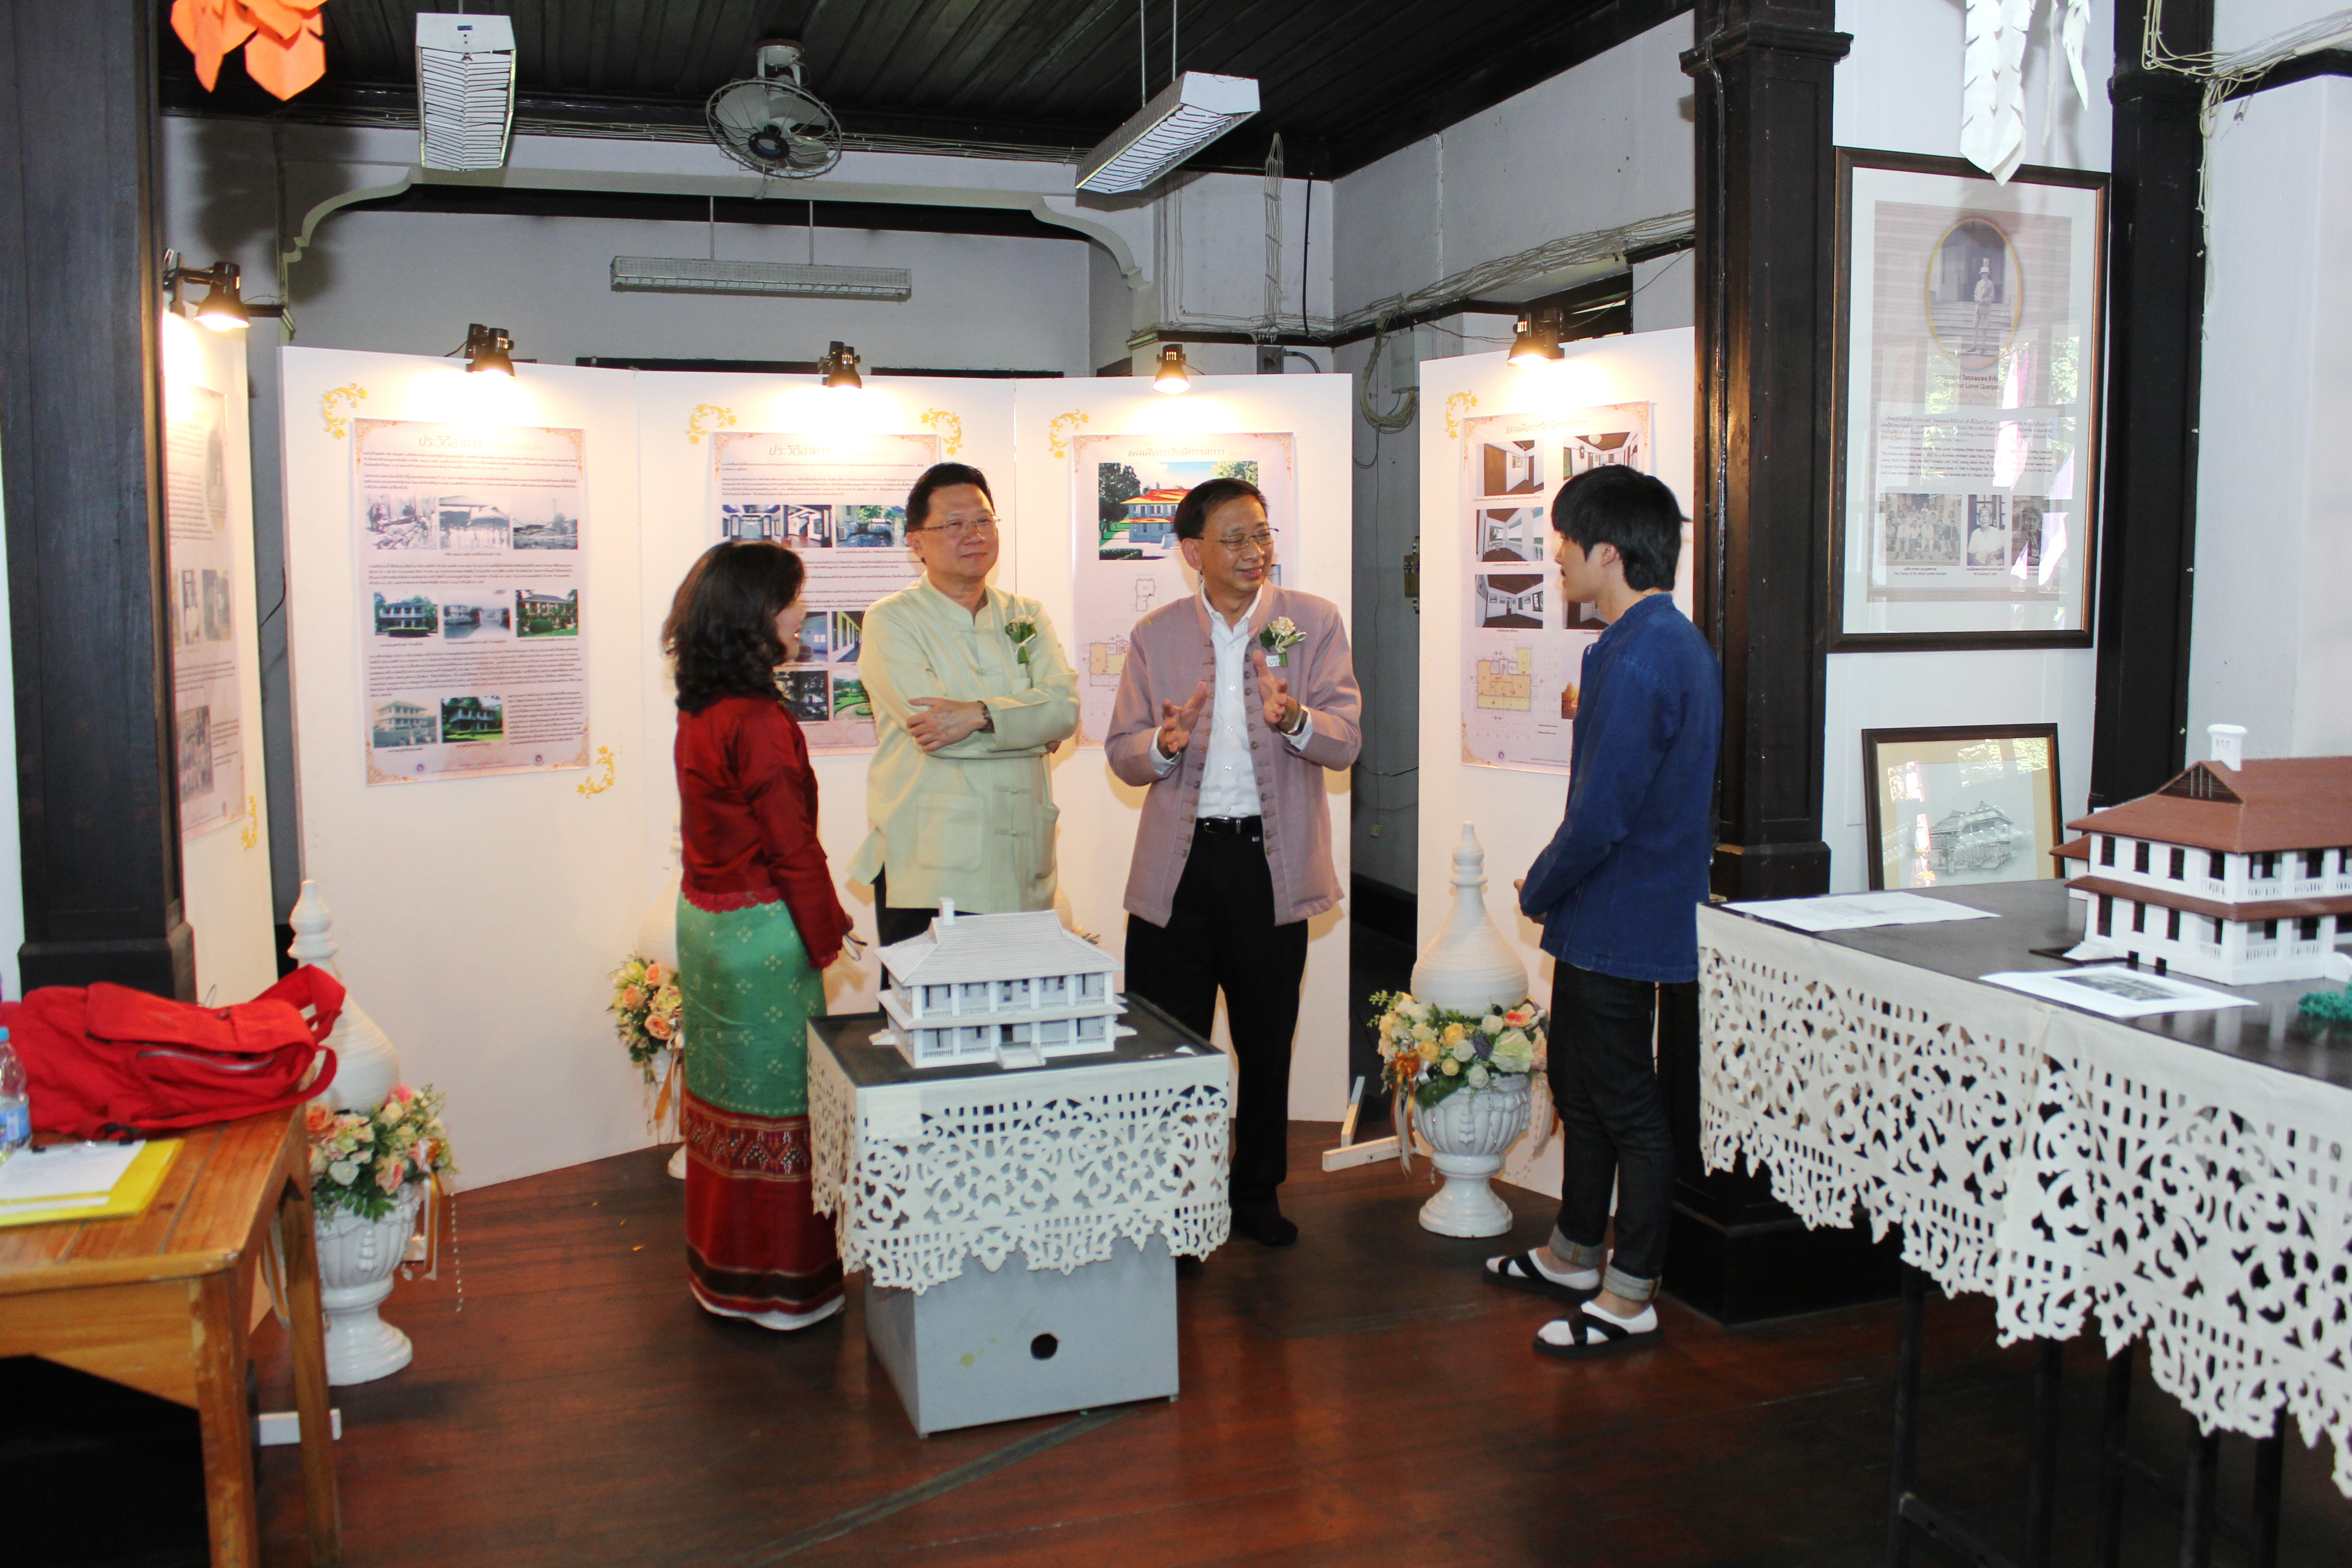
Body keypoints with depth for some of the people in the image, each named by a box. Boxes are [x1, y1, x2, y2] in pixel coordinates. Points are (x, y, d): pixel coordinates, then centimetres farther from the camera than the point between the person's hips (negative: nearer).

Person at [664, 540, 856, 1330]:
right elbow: (795, 848, -18)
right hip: (762, 931, -9)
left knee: (724, 1095, 18)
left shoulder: (697, 714, 6)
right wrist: (827, 933, -7)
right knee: (778, 1099, 3)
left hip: (704, 916, 9)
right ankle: (782, 1285, 15)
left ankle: (721, 1272, 31)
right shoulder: (758, 722, -21)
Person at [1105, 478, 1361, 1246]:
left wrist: (1296, 719, -30)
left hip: (1270, 859, 0)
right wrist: (1164, 744, -18)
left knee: (1267, 1042, 13)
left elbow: (1345, 743, -9)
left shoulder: (1315, 622, 0)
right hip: (1177, 864, 0)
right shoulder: (1155, 635, 4)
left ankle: (1257, 1193, 31)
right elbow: (1122, 752, 4)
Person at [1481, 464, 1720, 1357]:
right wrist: (1556, 889, 13)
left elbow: (1602, 815, -25)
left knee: (1625, 1103, 1)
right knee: (1579, 1083, 20)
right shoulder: (1674, 642, 10)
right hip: (1602, 922, 10)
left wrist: (1538, 889, -9)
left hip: (1619, 920, -10)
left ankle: (1629, 1300, 14)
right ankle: (1573, 1257, 35)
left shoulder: (1638, 660, -23)